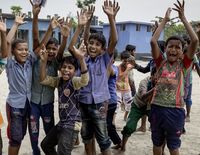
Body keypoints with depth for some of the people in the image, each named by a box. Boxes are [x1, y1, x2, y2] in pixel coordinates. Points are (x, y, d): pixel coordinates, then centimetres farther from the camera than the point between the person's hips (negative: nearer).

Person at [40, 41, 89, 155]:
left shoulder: (74, 81, -16)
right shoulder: (59, 81, 7)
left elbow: (85, 81, -38)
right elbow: (44, 79, 1)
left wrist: (81, 59, -52)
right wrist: (44, 61, -11)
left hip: (72, 124, -8)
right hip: (62, 122, 9)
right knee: (45, 144, 23)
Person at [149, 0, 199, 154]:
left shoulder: (183, 64, 0)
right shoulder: (161, 63, 1)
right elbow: (153, 41, -11)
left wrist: (183, 18, -8)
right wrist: (165, 20, -5)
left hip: (175, 110, -1)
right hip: (157, 108, 1)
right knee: (157, 143, 19)